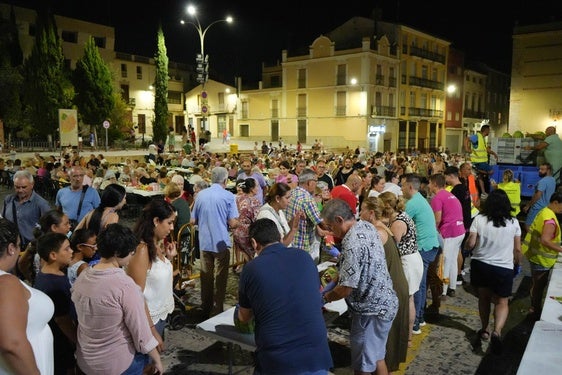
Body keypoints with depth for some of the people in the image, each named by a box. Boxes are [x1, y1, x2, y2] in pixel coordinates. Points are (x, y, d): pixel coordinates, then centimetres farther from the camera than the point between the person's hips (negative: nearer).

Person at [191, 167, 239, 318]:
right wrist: (235, 223, 8)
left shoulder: (200, 195, 1)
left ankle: (205, 309, 28)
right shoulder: (228, 196, -10)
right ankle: (216, 310, 15)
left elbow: (193, 220, 6)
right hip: (221, 242, -4)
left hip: (204, 242, 4)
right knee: (220, 278, 8)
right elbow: (233, 223, -14)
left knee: (206, 276, 16)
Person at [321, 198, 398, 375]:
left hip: (371, 309, -9)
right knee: (376, 355, 25)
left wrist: (327, 297, -6)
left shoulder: (352, 243, -28)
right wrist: (339, 274, 12)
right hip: (384, 302, 9)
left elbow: (346, 288, -24)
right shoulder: (367, 226, 1)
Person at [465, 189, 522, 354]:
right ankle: (497, 331, -13)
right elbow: (518, 249, 0)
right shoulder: (513, 222, -6)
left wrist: (468, 242, 11)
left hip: (480, 265, 1)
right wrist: (518, 264, 18)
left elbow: (470, 244, -11)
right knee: (502, 302, 10)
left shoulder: (479, 219, -10)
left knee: (483, 297, 21)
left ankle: (484, 330, 31)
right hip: (503, 268, -1)